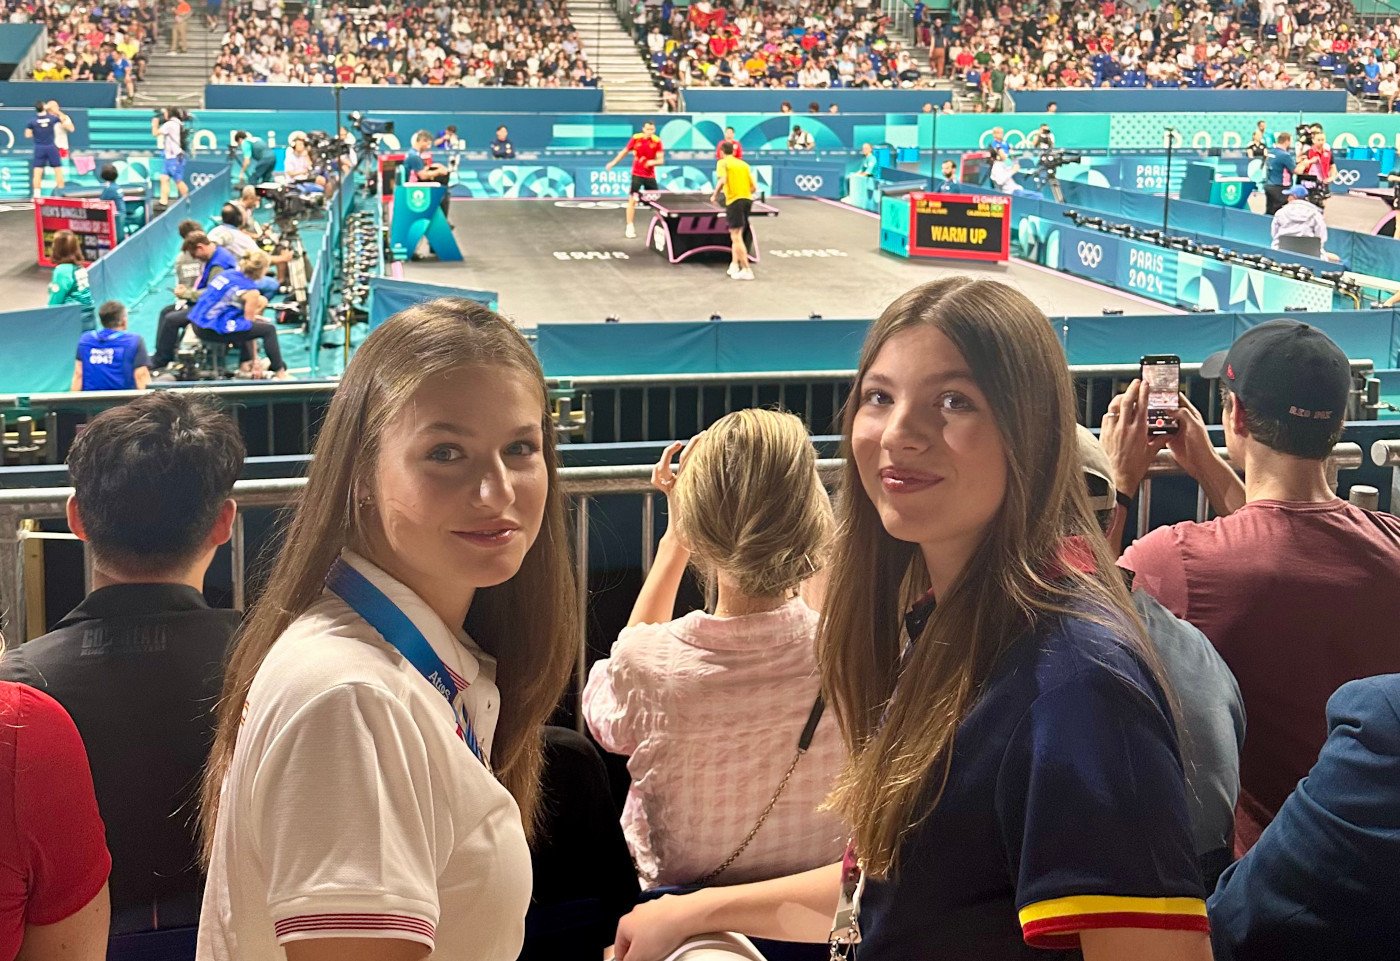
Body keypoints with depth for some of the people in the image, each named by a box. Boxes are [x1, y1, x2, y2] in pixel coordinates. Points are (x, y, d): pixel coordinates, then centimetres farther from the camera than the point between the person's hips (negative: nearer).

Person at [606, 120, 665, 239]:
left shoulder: (657, 141, -7)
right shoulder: (636, 138, -7)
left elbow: (661, 160, -6)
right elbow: (625, 151, 9)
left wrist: (653, 162, -27)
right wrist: (613, 162, 13)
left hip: (650, 176, 2)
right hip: (637, 174, -2)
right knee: (632, 200, -7)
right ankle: (629, 227, -2)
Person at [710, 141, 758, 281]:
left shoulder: (723, 163, 1)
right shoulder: (744, 164, 16)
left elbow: (722, 181, -18)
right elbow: (754, 187, 10)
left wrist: (715, 196, -5)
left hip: (734, 201, -6)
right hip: (747, 200, 6)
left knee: (736, 237, -5)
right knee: (737, 236, 19)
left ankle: (746, 270, -11)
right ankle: (734, 265, 20)